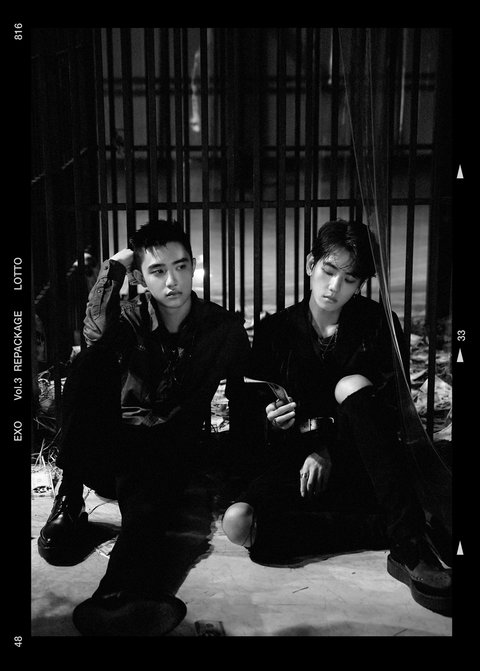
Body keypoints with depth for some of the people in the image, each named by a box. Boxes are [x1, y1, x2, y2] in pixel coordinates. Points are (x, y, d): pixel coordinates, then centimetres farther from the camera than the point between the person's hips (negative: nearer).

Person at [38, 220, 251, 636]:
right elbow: (98, 335, -22)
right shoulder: (131, 318, 3)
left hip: (175, 457, -1)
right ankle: (69, 501, -24)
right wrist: (114, 267, -14)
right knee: (89, 362, -26)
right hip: (115, 451, 1)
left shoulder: (225, 328, 3)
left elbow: (241, 402, 4)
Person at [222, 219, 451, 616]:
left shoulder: (379, 325, 2)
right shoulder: (274, 331, 5)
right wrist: (272, 423, -17)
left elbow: (394, 412, -2)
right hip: (297, 467, 2)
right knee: (239, 524, -29)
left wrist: (327, 451, -14)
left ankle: (411, 549, -37)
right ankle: (390, 529, -22)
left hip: (360, 471, -1)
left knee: (353, 385, -31)